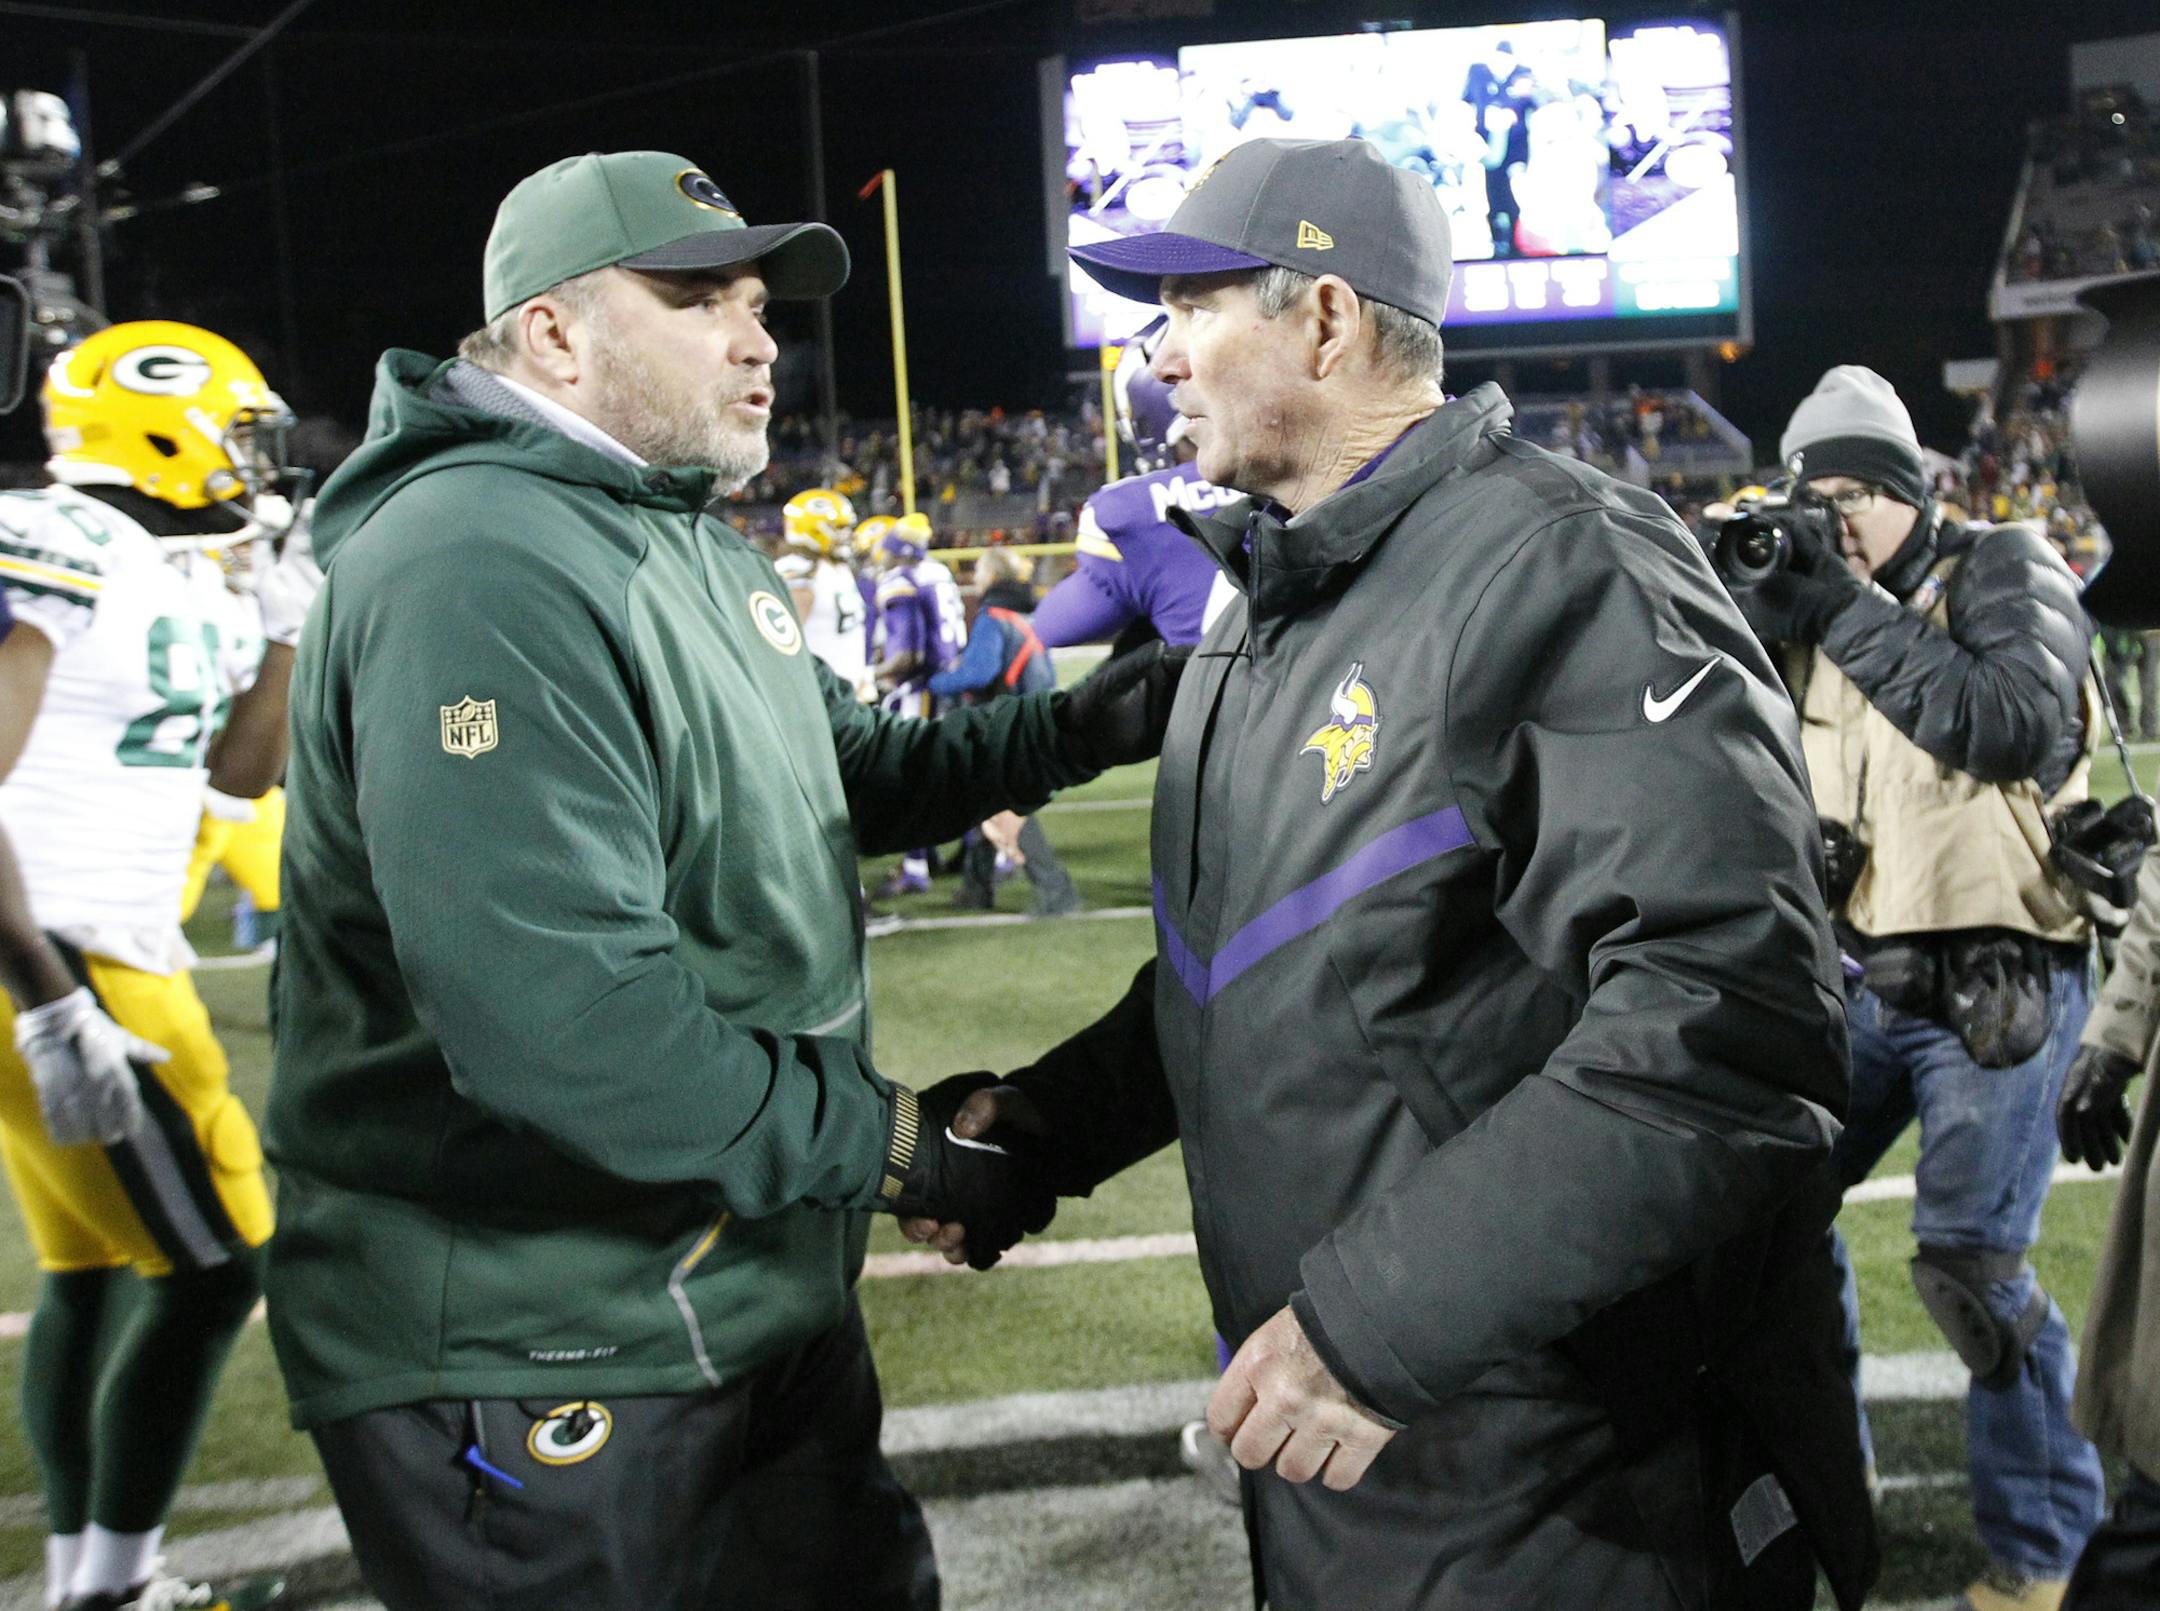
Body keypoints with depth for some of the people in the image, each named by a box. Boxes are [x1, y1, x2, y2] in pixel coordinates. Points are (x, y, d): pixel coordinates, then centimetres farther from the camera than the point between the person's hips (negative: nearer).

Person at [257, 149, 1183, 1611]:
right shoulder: (483, 566, -24)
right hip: (535, 1365, -10)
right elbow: (555, 1014, -32)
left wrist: (1078, 730, 5)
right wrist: (887, 1141, -23)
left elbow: (855, 769, 22)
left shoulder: (706, 558, 12)